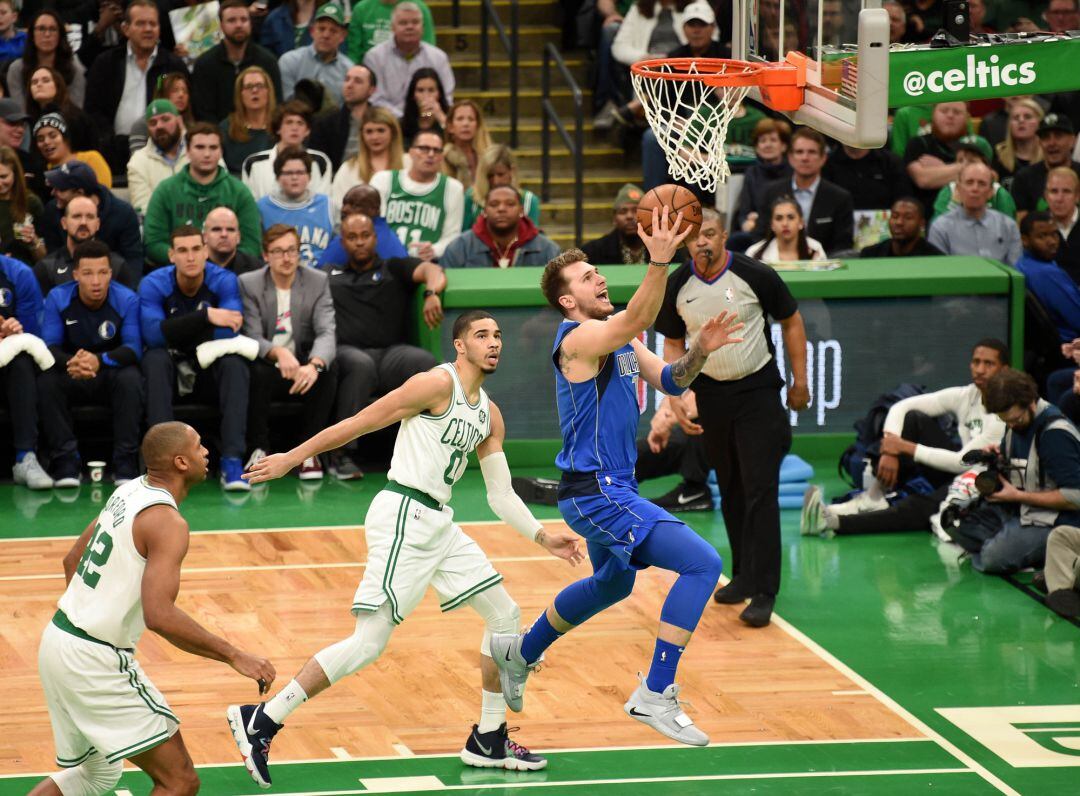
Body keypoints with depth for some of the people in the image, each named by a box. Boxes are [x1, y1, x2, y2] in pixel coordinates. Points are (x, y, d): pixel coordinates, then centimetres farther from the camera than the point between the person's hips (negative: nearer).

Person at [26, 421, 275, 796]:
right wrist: (234, 656, -24)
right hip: (96, 662, -10)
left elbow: (72, 560, 21)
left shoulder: (128, 492, 9)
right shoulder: (167, 522, -19)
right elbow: (159, 615, -30)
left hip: (58, 638, 10)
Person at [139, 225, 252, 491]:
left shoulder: (224, 281, -12)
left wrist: (179, 329, -27)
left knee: (234, 362, -31)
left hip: (210, 369, 0)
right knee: (155, 358, -32)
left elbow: (227, 335, -25)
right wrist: (205, 316, -39)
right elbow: (153, 335, -31)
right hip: (172, 365, 0)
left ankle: (232, 462, -38)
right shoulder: (153, 285, -13)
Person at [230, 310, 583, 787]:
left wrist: (543, 537, 14)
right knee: (369, 643, -15)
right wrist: (292, 457, -8)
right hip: (403, 516, -9)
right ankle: (261, 721, -11)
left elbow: (501, 494, 22)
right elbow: (359, 423, -9)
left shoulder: (489, 416, 16)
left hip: (437, 524, 9)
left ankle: (488, 741, 20)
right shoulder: (438, 384, -9)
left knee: (504, 616, 11)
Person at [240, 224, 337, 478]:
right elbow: (252, 337, -14)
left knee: (328, 373, -31)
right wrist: (278, 353, -39)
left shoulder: (318, 282, 0)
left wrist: (315, 364, -38)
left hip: (303, 368, 1)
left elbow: (326, 333, -14)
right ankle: (258, 449, -19)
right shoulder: (249, 284, -3)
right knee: (255, 373, -35)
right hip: (268, 367, -1)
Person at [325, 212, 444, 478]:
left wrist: (432, 294, -19)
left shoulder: (395, 269, 23)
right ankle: (339, 453, -34)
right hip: (346, 351, -1)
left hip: (391, 352, 1)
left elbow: (431, 271, 4)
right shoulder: (329, 275, 28)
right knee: (361, 365, -39)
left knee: (425, 362, -33)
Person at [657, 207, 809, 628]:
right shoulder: (677, 287, -4)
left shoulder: (755, 276, -14)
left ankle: (763, 592, -13)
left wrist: (799, 381, 0)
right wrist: (674, 396, -4)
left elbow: (791, 321, 0)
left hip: (758, 391, -4)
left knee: (760, 491, -11)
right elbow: (673, 344, 9)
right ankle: (743, 575, 24)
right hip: (711, 394, 4)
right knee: (730, 492, 12)